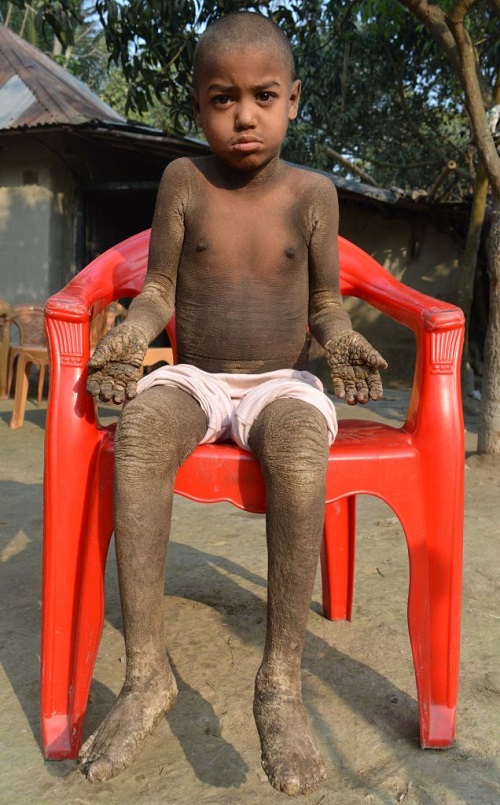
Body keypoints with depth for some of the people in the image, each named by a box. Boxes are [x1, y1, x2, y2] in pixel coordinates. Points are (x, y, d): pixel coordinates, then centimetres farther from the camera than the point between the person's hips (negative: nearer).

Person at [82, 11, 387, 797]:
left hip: (282, 382, 0)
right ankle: (146, 673, -26)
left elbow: (325, 300, 8)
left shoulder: (312, 191, 4)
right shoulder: (183, 180, 4)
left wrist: (343, 339, -14)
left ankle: (281, 681, -27)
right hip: (195, 378, 1)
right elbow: (158, 290, 4)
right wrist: (128, 336, -16)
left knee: (299, 446, -37)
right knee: (139, 431, -34)